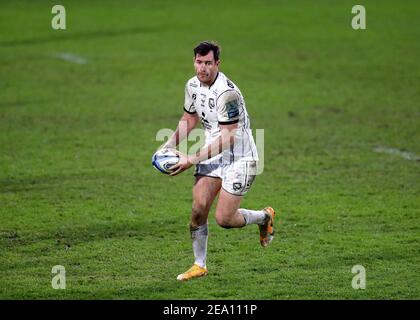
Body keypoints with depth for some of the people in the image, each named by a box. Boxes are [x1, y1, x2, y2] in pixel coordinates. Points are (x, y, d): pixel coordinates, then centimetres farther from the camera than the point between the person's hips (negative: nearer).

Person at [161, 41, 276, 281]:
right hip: (213, 155, 7)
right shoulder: (193, 86, 1)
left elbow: (228, 138, -25)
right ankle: (200, 265, 9)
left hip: (239, 159, -7)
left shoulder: (227, 93, -26)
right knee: (198, 209, -6)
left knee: (224, 219, -9)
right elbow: (189, 119, 18)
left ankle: (265, 217, 21)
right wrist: (171, 144, 2)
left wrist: (193, 159, -24)